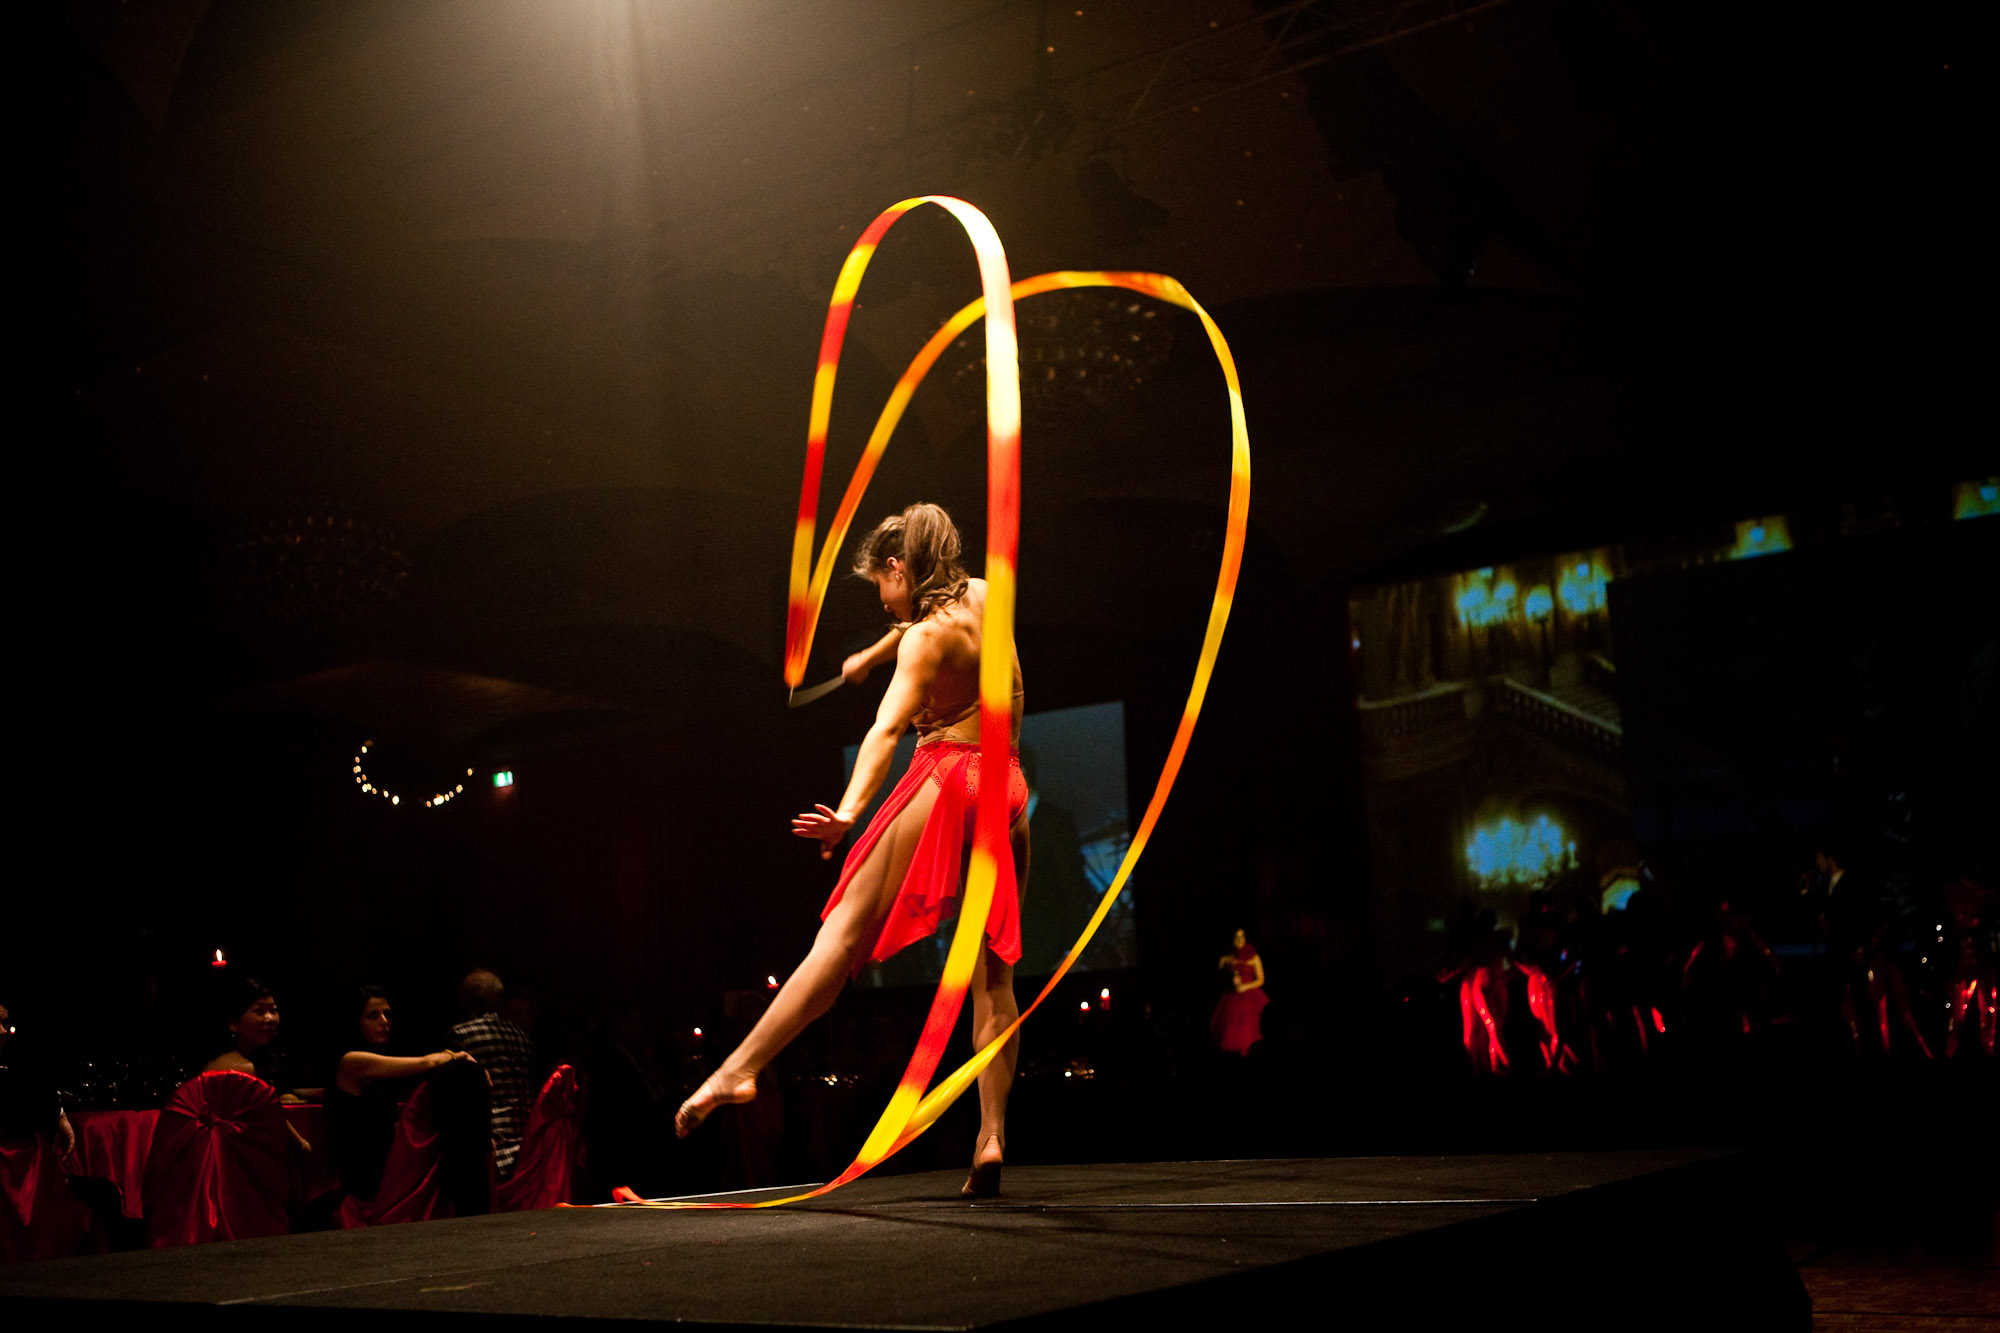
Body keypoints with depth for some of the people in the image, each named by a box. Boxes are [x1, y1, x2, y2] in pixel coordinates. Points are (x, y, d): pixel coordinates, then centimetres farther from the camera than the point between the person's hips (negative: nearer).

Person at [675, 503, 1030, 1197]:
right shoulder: (984, 597, 11)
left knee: (844, 931, -8)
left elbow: (887, 728, -23)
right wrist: (873, 654, 48)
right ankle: (991, 1138, -2)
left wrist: (849, 812, -34)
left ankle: (741, 1067, -10)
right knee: (992, 972, 3)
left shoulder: (926, 638, -8)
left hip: (944, 780, -7)